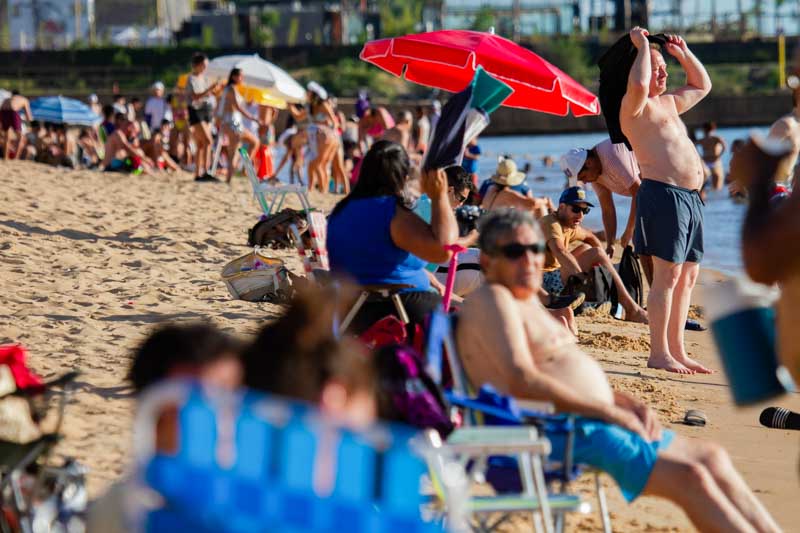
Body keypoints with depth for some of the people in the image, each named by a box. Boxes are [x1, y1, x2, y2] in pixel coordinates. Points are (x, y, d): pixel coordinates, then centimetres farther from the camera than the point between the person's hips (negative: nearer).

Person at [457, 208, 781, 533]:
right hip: (560, 433, -11)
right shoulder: (492, 299, -9)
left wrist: (627, 403, 7)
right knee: (689, 477, -19)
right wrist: (608, 411, -17)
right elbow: (522, 382, -21)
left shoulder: (528, 303, 23)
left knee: (711, 456, 9)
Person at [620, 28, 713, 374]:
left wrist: (683, 54, 26)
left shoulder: (669, 103, 24)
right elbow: (638, 85, -27)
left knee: (688, 275, 9)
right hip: (663, 193, -9)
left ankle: (676, 350, 13)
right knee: (667, 274, -11)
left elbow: (702, 86, 38)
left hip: (690, 196, 9)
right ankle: (658, 354, -10)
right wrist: (643, 46, -14)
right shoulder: (634, 107, -3)